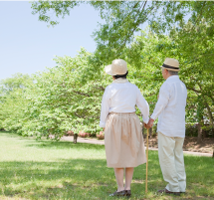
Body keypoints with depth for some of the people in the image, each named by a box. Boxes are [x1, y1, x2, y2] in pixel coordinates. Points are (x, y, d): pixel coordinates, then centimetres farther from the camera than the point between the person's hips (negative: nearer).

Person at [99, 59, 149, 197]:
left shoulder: (110, 89, -6)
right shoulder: (133, 88, 3)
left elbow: (104, 109, -3)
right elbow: (144, 106, 5)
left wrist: (104, 126, 8)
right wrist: (146, 120, 20)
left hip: (115, 123, -3)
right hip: (131, 122, 3)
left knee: (117, 157, 1)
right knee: (130, 155, 8)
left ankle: (121, 189, -1)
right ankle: (128, 188, 5)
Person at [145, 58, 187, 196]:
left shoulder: (167, 85, -11)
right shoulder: (182, 86, 15)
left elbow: (161, 105, -18)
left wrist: (152, 119, -15)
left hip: (167, 127, -8)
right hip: (180, 127, 8)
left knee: (166, 157, -3)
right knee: (177, 156, 10)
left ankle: (173, 187, -1)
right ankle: (181, 186, 10)